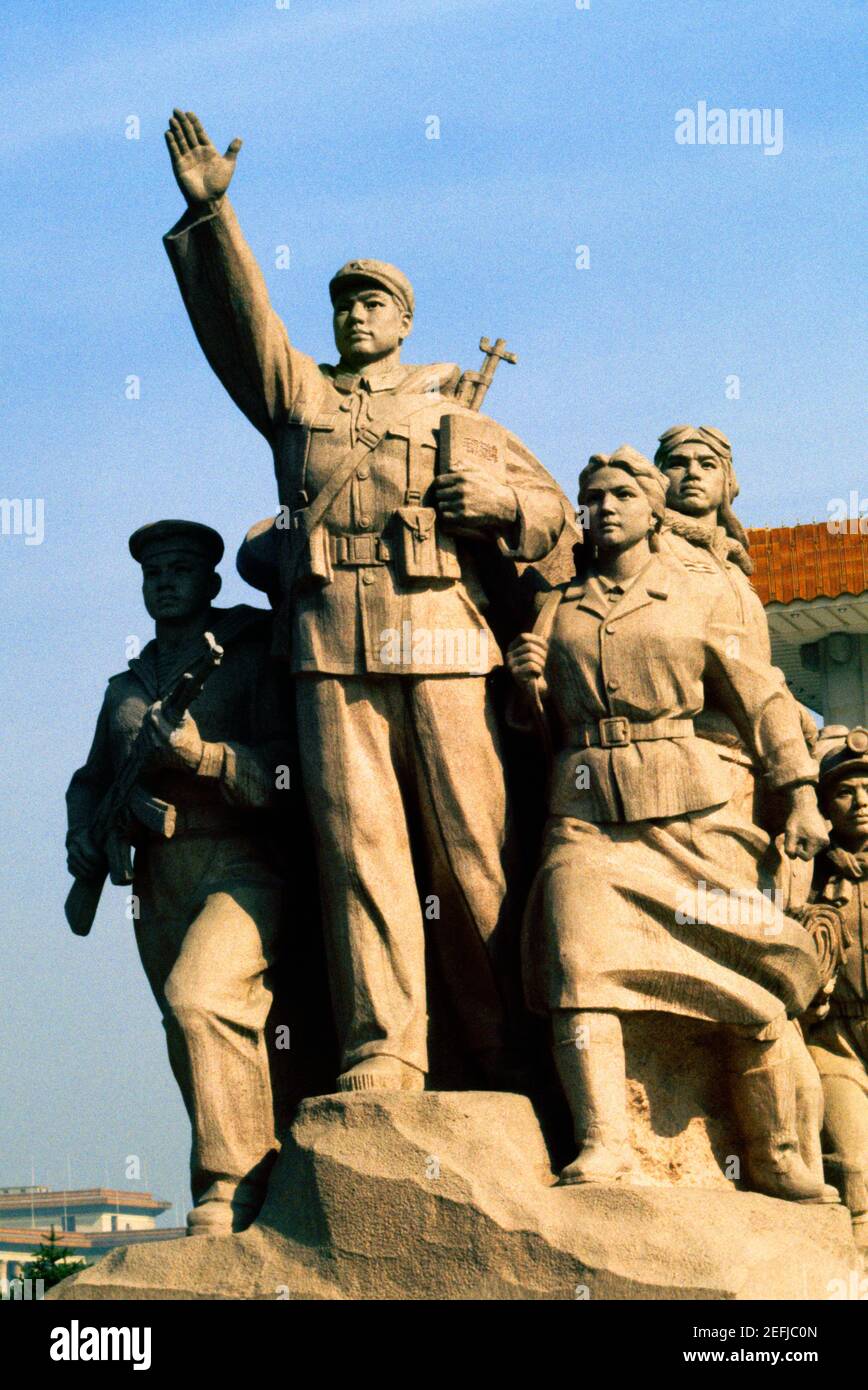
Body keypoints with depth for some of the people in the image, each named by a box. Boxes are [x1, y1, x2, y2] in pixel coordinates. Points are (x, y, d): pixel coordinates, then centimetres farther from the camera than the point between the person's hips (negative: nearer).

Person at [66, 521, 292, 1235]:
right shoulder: (127, 687, 20)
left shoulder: (249, 657, 0)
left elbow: (285, 770, -11)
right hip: (158, 887, 7)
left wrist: (203, 754, -26)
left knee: (198, 997, -28)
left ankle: (233, 1190, -23)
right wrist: (83, 834, 9)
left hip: (242, 871, -7)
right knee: (208, 1053, 6)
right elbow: (92, 779, 30)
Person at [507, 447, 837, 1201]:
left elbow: (760, 699, 8)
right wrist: (526, 681, -1)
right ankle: (602, 1145, -27)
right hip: (587, 813, 1)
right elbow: (539, 723, 22)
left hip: (690, 811, -1)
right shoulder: (558, 606, 16)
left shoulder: (703, 596, 12)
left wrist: (801, 795, -1)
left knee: (757, 987, -3)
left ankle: (777, 1158, 8)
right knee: (579, 964, -23)